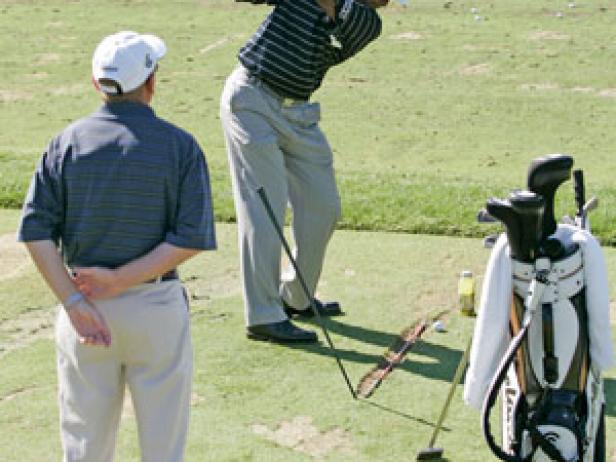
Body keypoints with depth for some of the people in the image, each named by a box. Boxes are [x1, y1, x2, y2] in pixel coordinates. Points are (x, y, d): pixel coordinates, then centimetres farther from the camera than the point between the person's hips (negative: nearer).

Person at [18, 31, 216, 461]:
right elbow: (191, 238, -15)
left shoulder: (69, 141, -2)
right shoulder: (179, 145, -8)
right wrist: (120, 279, -14)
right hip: (156, 308, -2)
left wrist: (74, 302, -13)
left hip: (83, 302, 3)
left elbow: (35, 230, -8)